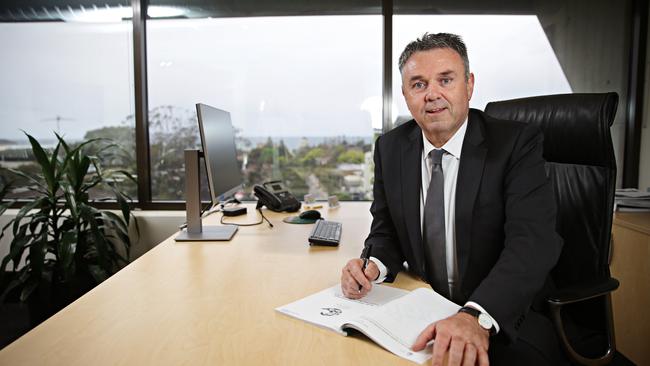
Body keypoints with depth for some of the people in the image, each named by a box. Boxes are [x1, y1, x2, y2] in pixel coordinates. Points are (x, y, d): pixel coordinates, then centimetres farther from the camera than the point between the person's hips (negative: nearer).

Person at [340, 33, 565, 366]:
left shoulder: (517, 143, -11)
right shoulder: (390, 148, 0)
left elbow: (533, 241, -23)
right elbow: (387, 230, 7)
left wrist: (477, 317, -39)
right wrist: (373, 264, -16)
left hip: (506, 319, -2)